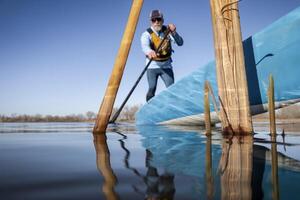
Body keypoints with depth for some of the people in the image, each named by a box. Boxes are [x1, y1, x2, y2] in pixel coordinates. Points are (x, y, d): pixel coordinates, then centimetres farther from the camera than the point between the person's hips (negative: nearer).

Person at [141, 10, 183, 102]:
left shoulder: (167, 31, 0)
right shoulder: (147, 34, -11)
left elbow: (180, 43, -11)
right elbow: (144, 46, -33)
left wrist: (174, 32, -30)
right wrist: (149, 52, -57)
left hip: (166, 66, 2)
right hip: (152, 66, -2)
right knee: (152, 89, -13)